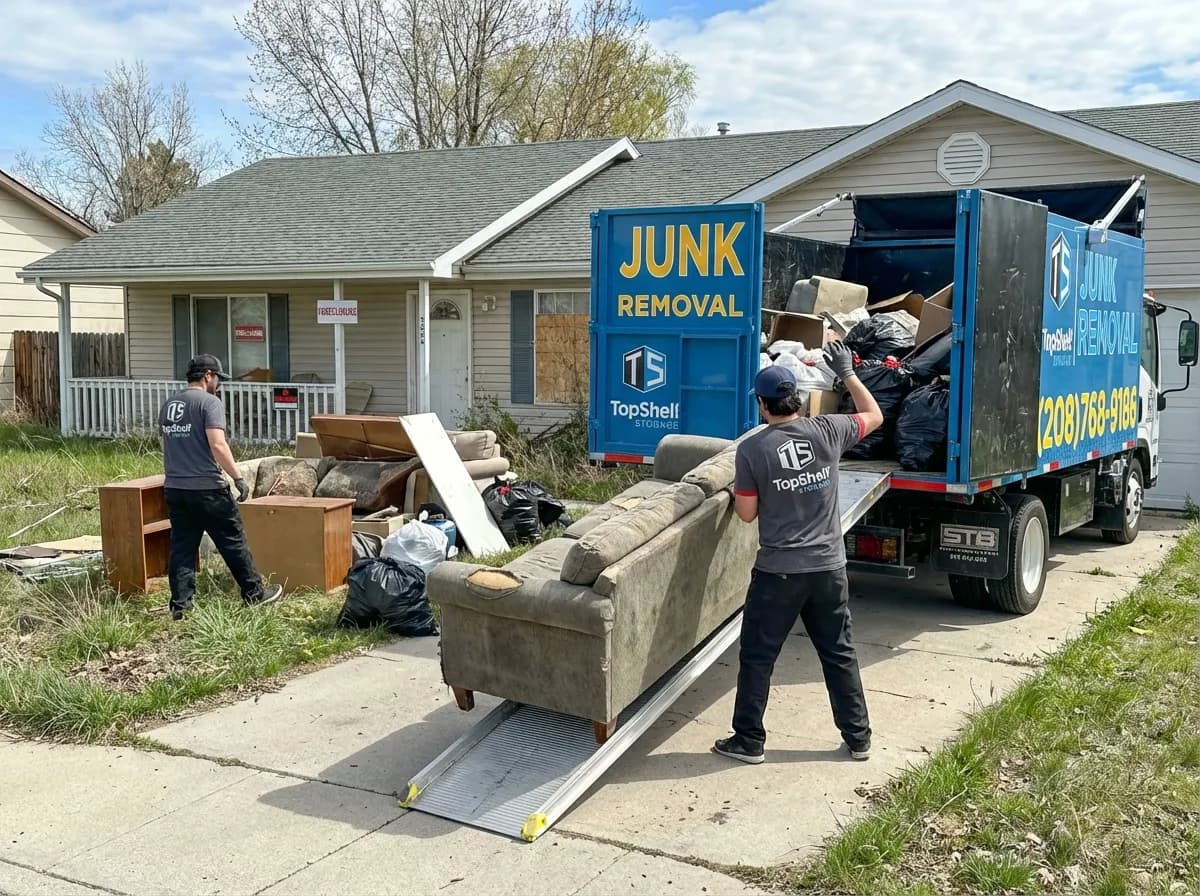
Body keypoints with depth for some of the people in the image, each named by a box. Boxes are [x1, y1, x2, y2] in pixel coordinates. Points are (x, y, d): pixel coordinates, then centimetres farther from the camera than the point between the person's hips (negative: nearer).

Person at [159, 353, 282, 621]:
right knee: (233, 542, 6)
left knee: (181, 548, 9)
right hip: (206, 489, -7)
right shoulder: (209, 402, -10)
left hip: (174, 488, 7)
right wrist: (238, 478, -14)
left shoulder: (169, 405, 14)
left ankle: (180, 606, 8)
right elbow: (217, 445, -20)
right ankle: (254, 593, 16)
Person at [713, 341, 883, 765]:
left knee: (757, 657, 9)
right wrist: (847, 372, 21)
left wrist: (738, 488, 14)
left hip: (778, 573, -3)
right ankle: (859, 738, 25)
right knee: (840, 654, 16)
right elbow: (874, 416, 14)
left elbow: (746, 513, -5)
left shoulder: (751, 450, -11)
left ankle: (749, 741, 17)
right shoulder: (827, 431, -5)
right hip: (828, 568, 4)